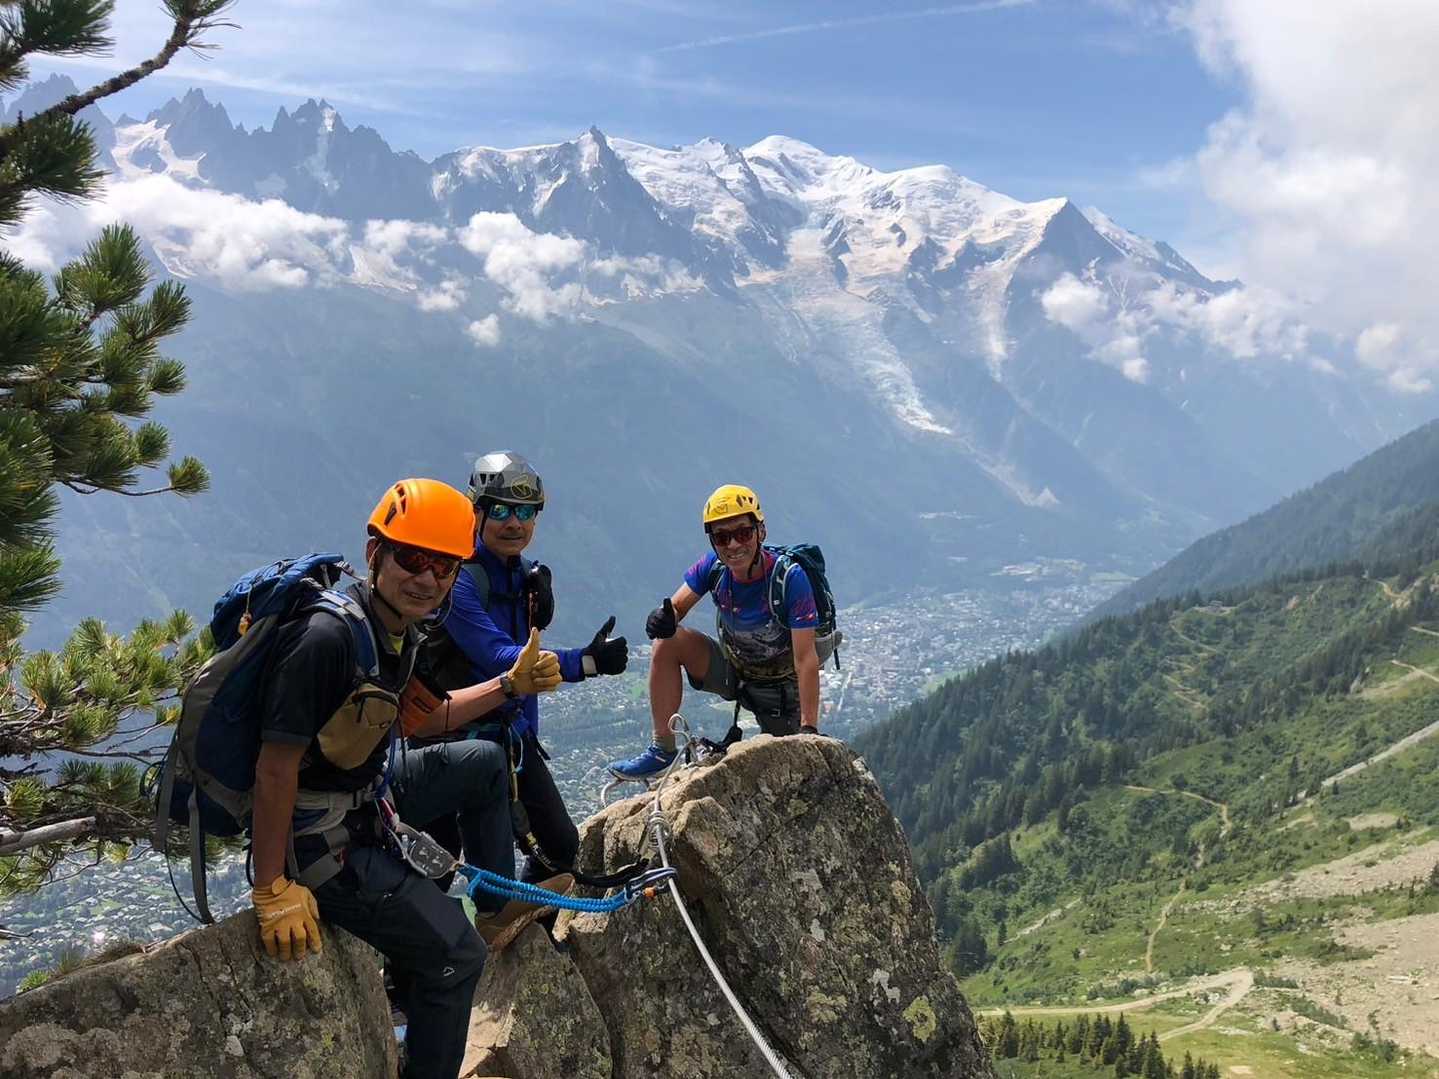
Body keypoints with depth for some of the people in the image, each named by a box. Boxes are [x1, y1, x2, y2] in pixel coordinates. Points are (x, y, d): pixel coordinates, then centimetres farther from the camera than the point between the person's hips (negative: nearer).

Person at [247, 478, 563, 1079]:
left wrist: (510, 685, 5)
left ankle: (499, 907, 30)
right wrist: (273, 892, -23)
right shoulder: (325, 638, -30)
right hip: (319, 839, -9)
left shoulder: (401, 631, -2)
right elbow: (276, 768, -27)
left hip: (366, 790, 9)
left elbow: (418, 718, 15)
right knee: (454, 955, -9)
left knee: (483, 764, 16)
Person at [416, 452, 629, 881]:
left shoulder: (531, 576, 6)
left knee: (561, 846, 3)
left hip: (510, 732, 7)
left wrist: (529, 733, 13)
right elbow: (497, 657, -31)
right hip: (452, 736, -7)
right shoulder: (457, 576, -19)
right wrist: (586, 661, -39)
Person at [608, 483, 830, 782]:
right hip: (733, 671, 4)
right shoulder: (714, 567, -17)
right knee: (668, 640, -19)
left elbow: (805, 659, -30)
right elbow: (677, 607, -6)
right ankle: (662, 750, -12)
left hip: (781, 687, -3)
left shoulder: (790, 578, -30)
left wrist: (809, 729, -34)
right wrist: (663, 617, -32)